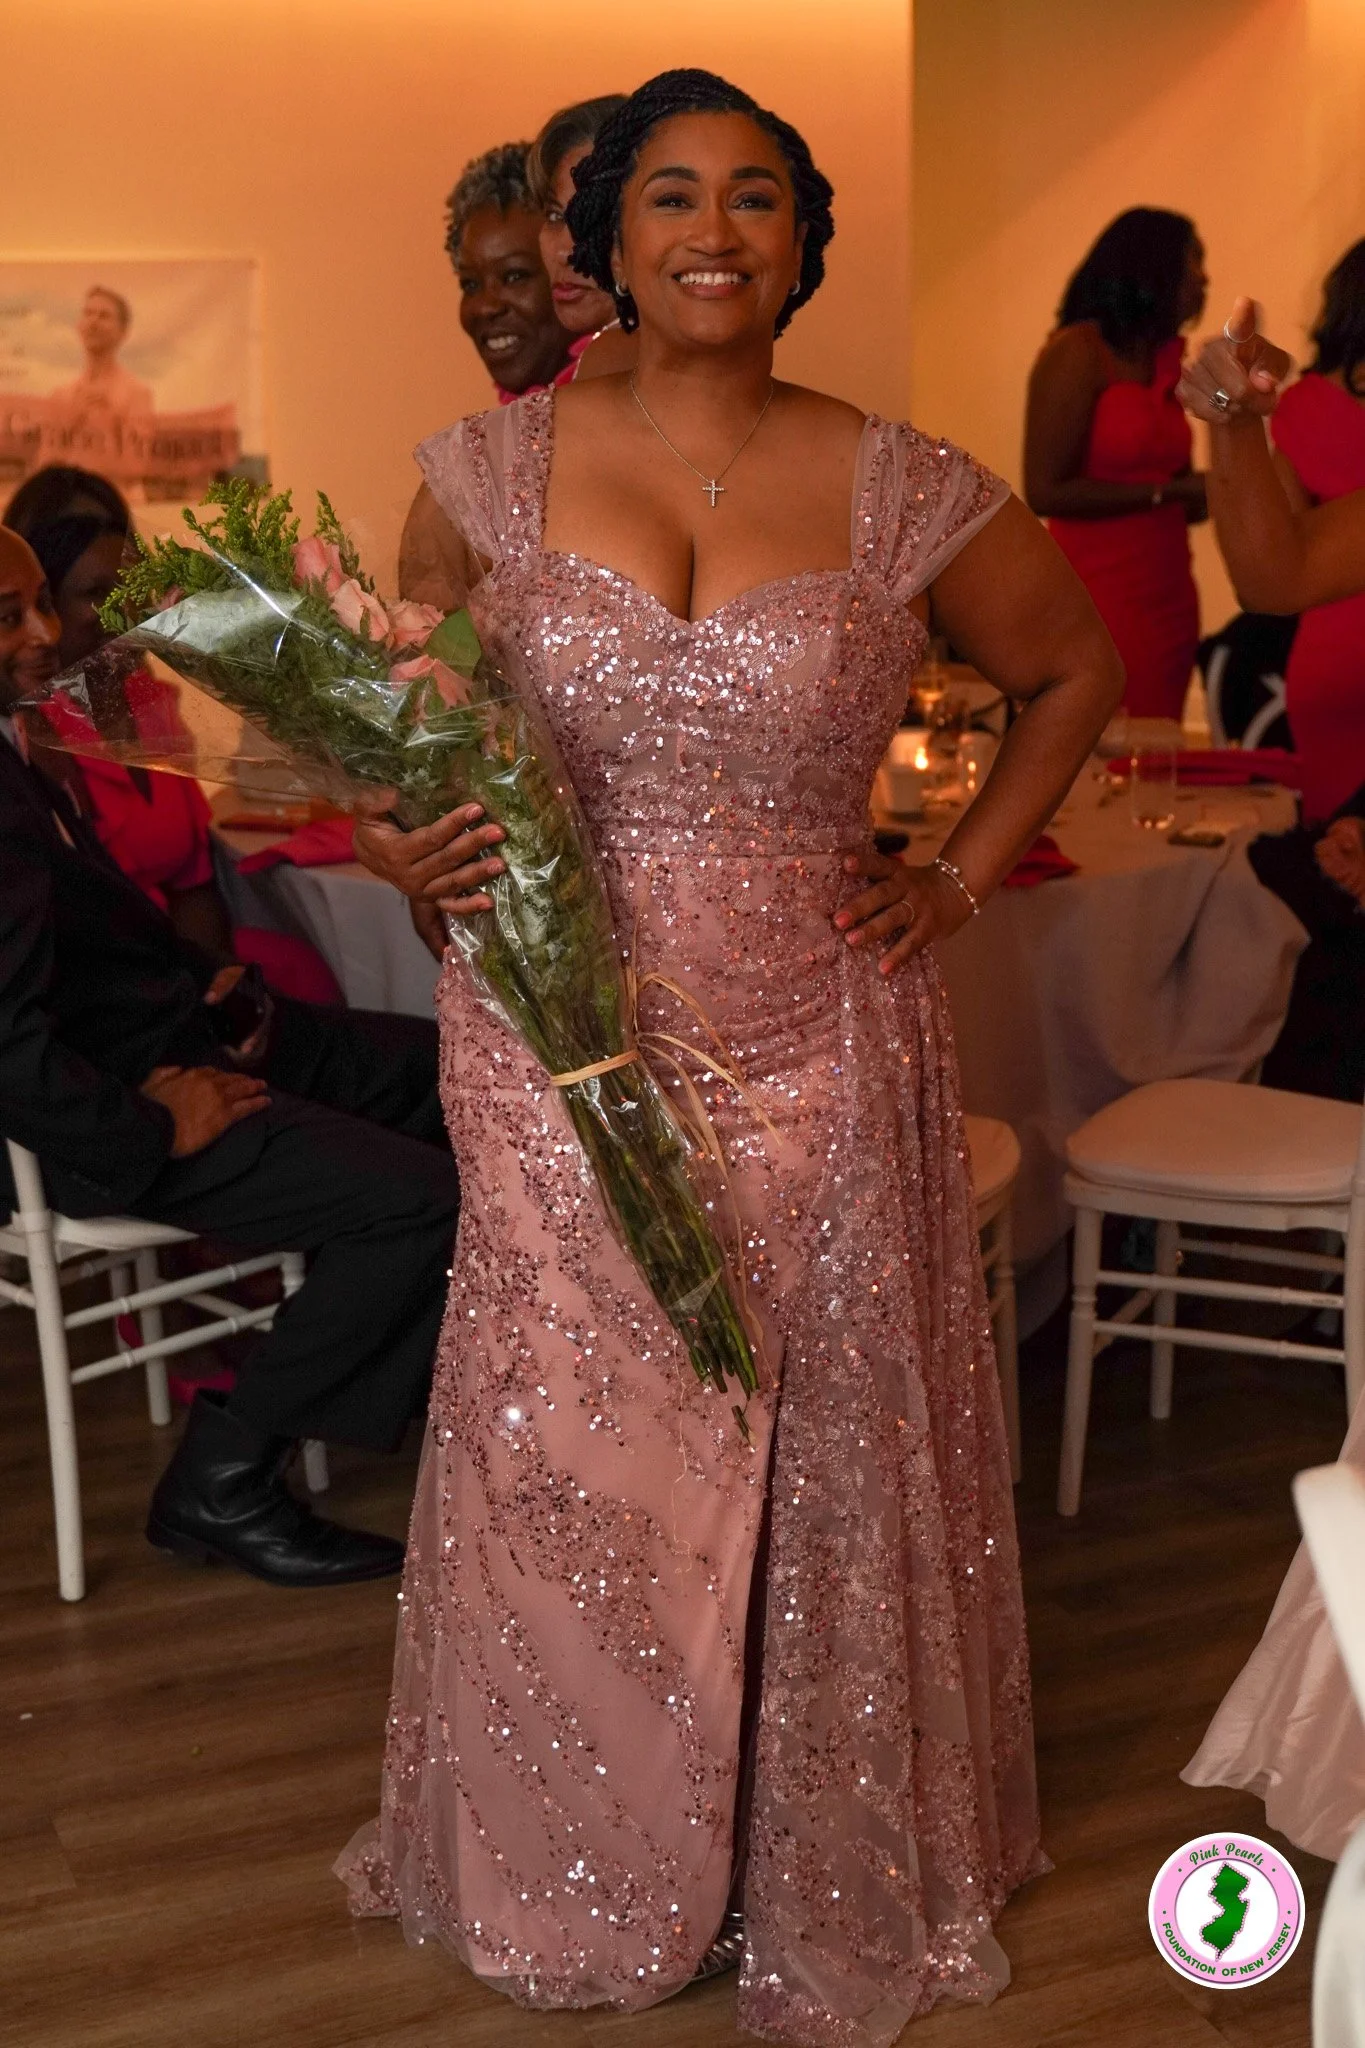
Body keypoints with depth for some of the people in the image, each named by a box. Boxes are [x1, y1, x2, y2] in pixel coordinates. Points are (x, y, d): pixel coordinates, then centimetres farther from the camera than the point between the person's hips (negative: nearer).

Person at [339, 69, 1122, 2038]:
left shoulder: (904, 490, -1)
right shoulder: (497, 466, 0)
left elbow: (1073, 672, 14)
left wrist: (963, 877, 4)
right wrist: (397, 851, -12)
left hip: (814, 1048, 0)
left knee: (817, 1449, 10)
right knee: (562, 1453, 9)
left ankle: (828, 1881, 33)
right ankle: (568, 1868, 34)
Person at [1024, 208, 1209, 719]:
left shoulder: (1166, 360, 13)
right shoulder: (1078, 352, -7)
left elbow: (1183, 501, 15)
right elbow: (1045, 491, -16)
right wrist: (1166, 490, -13)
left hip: (1169, 597, 7)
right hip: (1102, 602, -7)